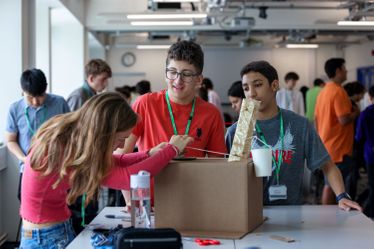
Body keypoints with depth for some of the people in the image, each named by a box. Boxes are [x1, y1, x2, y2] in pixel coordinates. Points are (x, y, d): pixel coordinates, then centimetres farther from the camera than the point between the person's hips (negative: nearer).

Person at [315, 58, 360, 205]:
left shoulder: (323, 92, 11)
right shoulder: (339, 91, -17)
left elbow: (316, 118, 15)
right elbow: (344, 119, -23)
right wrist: (356, 113, -5)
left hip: (326, 145, 9)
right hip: (338, 146, -9)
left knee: (330, 183, 15)